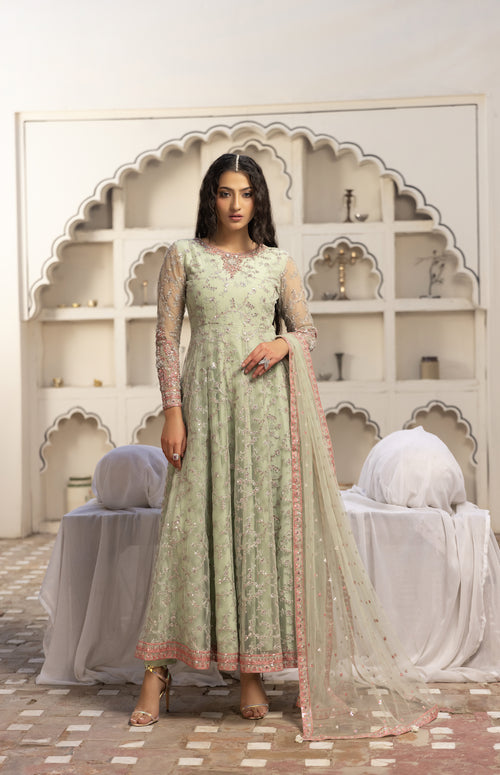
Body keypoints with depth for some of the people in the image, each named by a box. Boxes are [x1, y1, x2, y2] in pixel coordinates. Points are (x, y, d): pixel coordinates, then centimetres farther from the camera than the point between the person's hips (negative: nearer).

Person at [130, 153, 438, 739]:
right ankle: (157, 673, 3)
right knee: (191, 526, -3)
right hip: (205, 402, -1)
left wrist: (284, 343, -9)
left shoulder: (277, 262, 10)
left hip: (265, 403, 1)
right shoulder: (184, 256, 6)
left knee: (260, 526, 0)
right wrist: (171, 410, -7)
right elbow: (166, 338, 2)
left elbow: (307, 329, 14)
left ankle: (253, 669, 9)